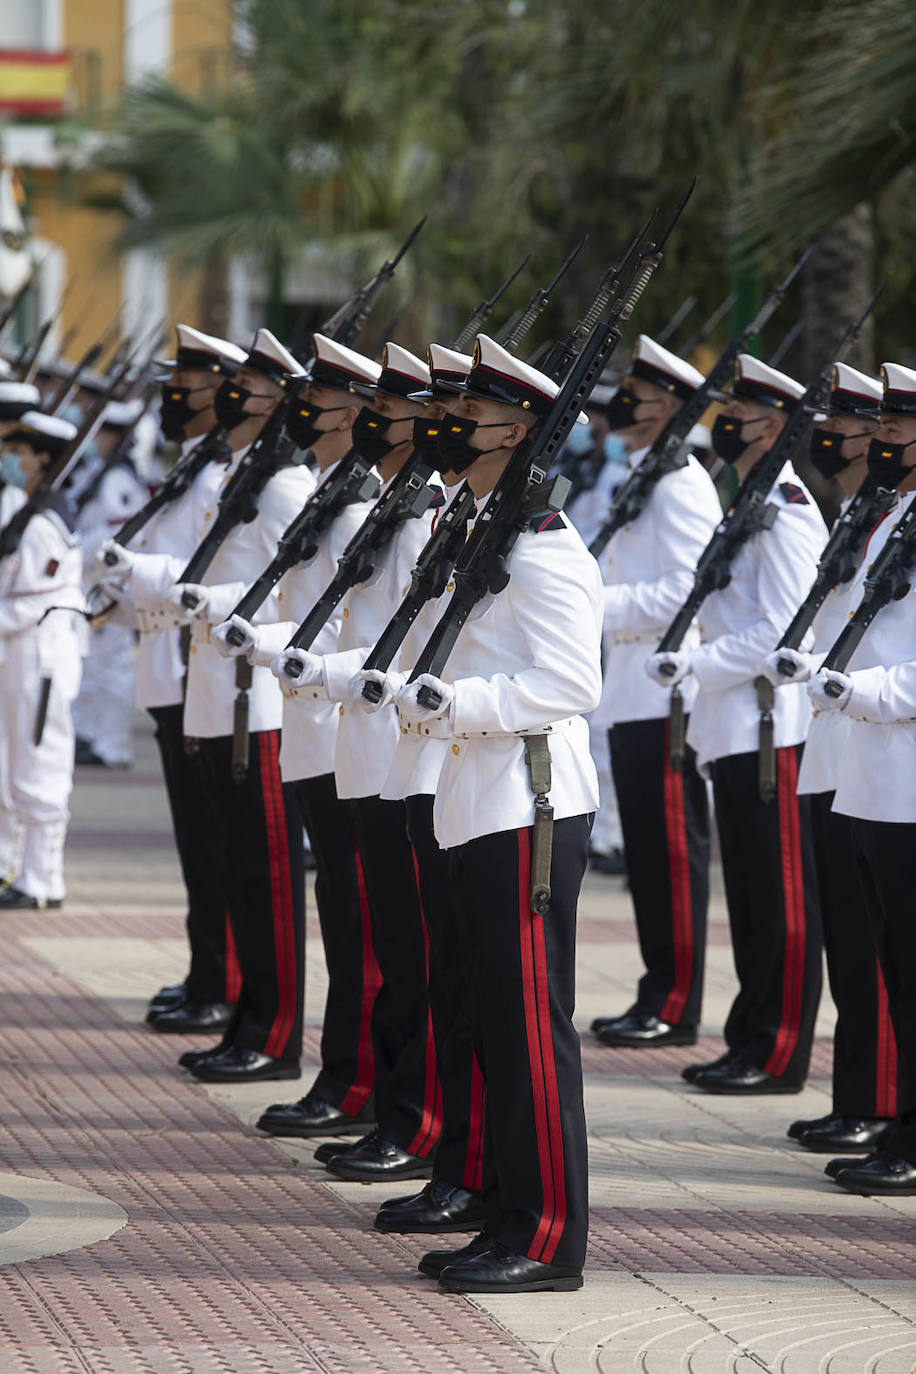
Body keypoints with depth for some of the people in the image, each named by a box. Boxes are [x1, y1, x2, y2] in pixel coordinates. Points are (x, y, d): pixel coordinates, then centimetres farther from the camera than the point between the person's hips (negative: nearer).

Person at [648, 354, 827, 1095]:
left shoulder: (786, 512, -14)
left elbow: (778, 630, -20)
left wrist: (697, 665, -19)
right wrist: (696, 661, 10)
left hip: (771, 725, -10)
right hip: (738, 727, 10)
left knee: (782, 900, -4)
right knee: (751, 897, 13)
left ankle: (781, 1054, 0)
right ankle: (751, 1042, 18)